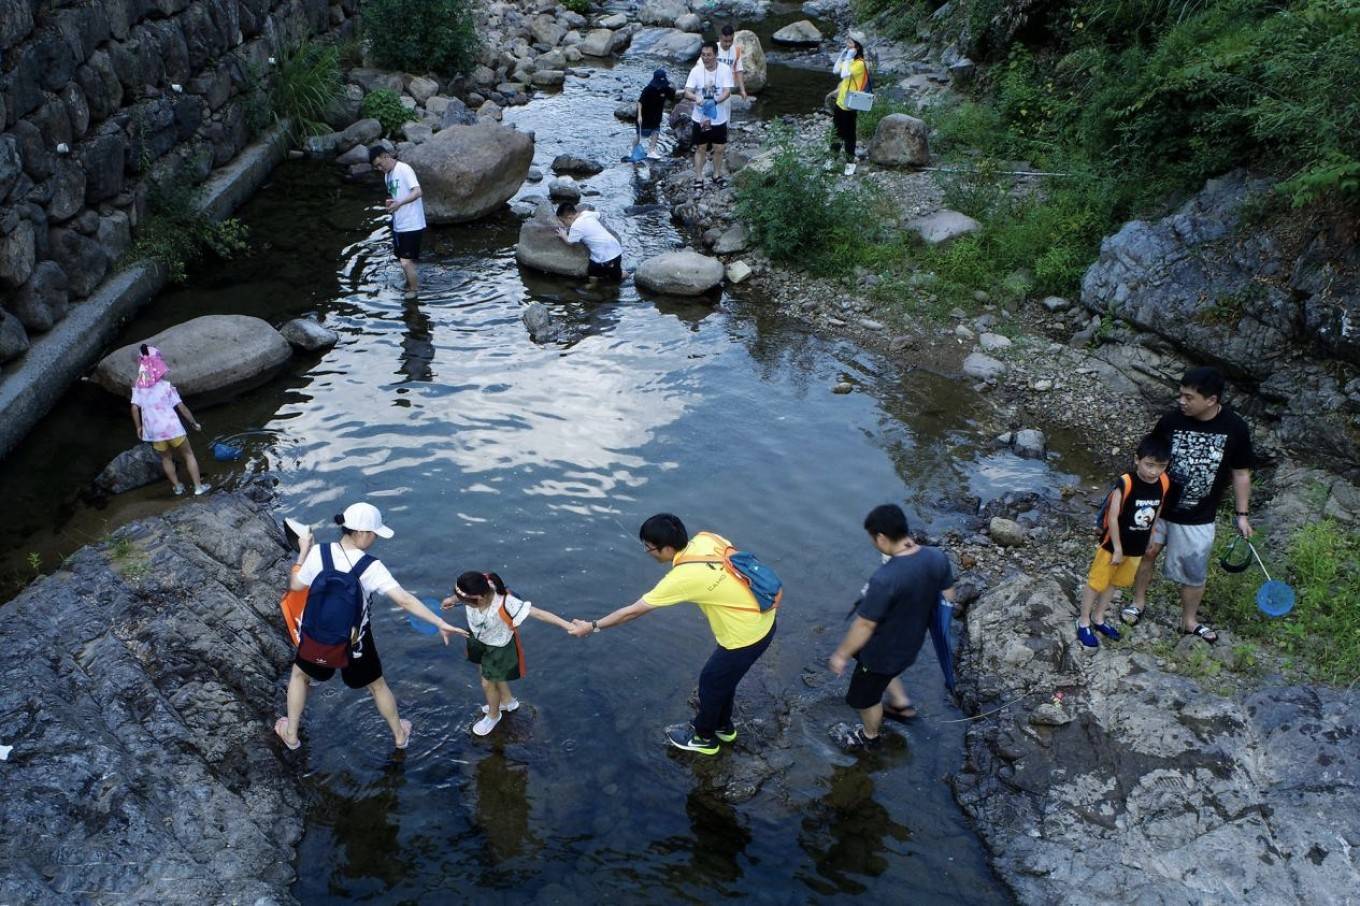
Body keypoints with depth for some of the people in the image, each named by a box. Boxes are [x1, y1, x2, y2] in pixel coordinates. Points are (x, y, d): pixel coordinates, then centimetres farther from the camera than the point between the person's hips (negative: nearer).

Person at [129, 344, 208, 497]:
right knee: (188, 454, 14)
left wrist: (138, 427, 8)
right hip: (172, 427, -3)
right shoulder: (166, 386, -9)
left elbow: (134, 408, -6)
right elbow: (182, 407, -9)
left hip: (154, 431, 3)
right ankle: (198, 487, 12)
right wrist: (195, 423, 3)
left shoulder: (138, 387, -2)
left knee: (166, 457, 25)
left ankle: (177, 487, 31)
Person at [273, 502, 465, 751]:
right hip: (356, 644, -1)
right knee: (377, 686, 26)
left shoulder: (318, 553, -20)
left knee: (299, 674, 34)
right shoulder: (371, 567, -26)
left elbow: (295, 585, -5)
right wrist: (441, 624, -28)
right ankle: (400, 735, 45)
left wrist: (303, 552, 5)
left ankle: (291, 734, 45)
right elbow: (404, 600, -31)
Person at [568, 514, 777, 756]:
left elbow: (633, 612, -17)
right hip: (764, 619, 8)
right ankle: (723, 726, 51)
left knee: (711, 682, 17)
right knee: (723, 676, 28)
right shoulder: (706, 538, -8)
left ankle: (704, 737, 41)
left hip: (746, 636, -8)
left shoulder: (681, 578, -26)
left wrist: (592, 626, -5)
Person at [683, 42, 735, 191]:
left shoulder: (725, 70, -11)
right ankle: (698, 178, 19)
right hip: (700, 118, -1)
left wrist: (714, 101, -37)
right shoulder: (696, 71, -11)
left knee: (719, 148, 13)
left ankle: (717, 174, 35)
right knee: (701, 148, 8)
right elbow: (687, 92, -16)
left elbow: (727, 92, -18)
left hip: (719, 118, 1)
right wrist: (696, 98, -39)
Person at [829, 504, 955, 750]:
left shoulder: (885, 579, -38)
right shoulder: (938, 557, -18)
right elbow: (948, 597, 0)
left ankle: (870, 736, 48)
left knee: (865, 696, 23)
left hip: (884, 650, -6)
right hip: (911, 642, 6)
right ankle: (902, 704, 49)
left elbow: (864, 626, -27)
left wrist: (841, 654, -11)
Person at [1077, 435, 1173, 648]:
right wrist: (1117, 548, -17)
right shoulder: (1125, 483, -27)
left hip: (1137, 547, 6)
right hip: (1112, 544, -5)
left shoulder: (1164, 483, -11)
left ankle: (1098, 618, 38)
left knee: (1114, 582, 21)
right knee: (1097, 582, 10)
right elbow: (1112, 517, -22)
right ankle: (1084, 622, 25)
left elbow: (1156, 513, 4)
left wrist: (1149, 540, 10)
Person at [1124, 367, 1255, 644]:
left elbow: (1241, 474, -3)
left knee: (1194, 573, 12)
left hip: (1198, 518, 0)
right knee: (1145, 553, 16)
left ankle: (1189, 620, 35)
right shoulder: (1171, 420, -15)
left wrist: (1243, 514, -1)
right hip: (1158, 508, 1)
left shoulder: (1235, 428, -15)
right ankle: (1139, 602, 41)